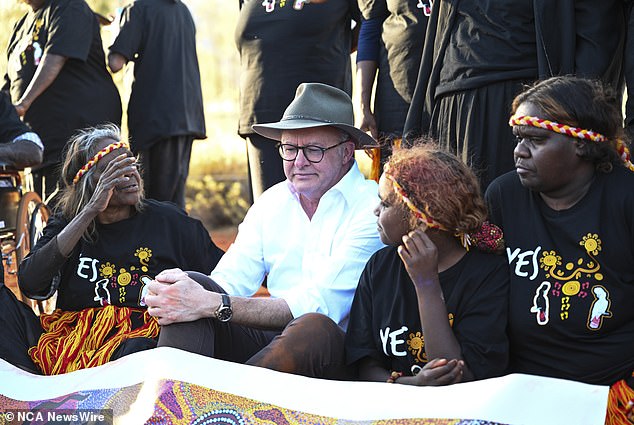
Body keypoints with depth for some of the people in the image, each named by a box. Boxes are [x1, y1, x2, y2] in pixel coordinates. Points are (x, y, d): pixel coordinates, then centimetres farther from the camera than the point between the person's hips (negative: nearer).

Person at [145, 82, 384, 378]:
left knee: (313, 327, -38)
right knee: (195, 286, -15)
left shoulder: (370, 208, -8)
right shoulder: (271, 202, 13)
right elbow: (229, 281, 5)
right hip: (269, 341, 6)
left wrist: (214, 306, -27)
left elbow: (320, 305, -18)